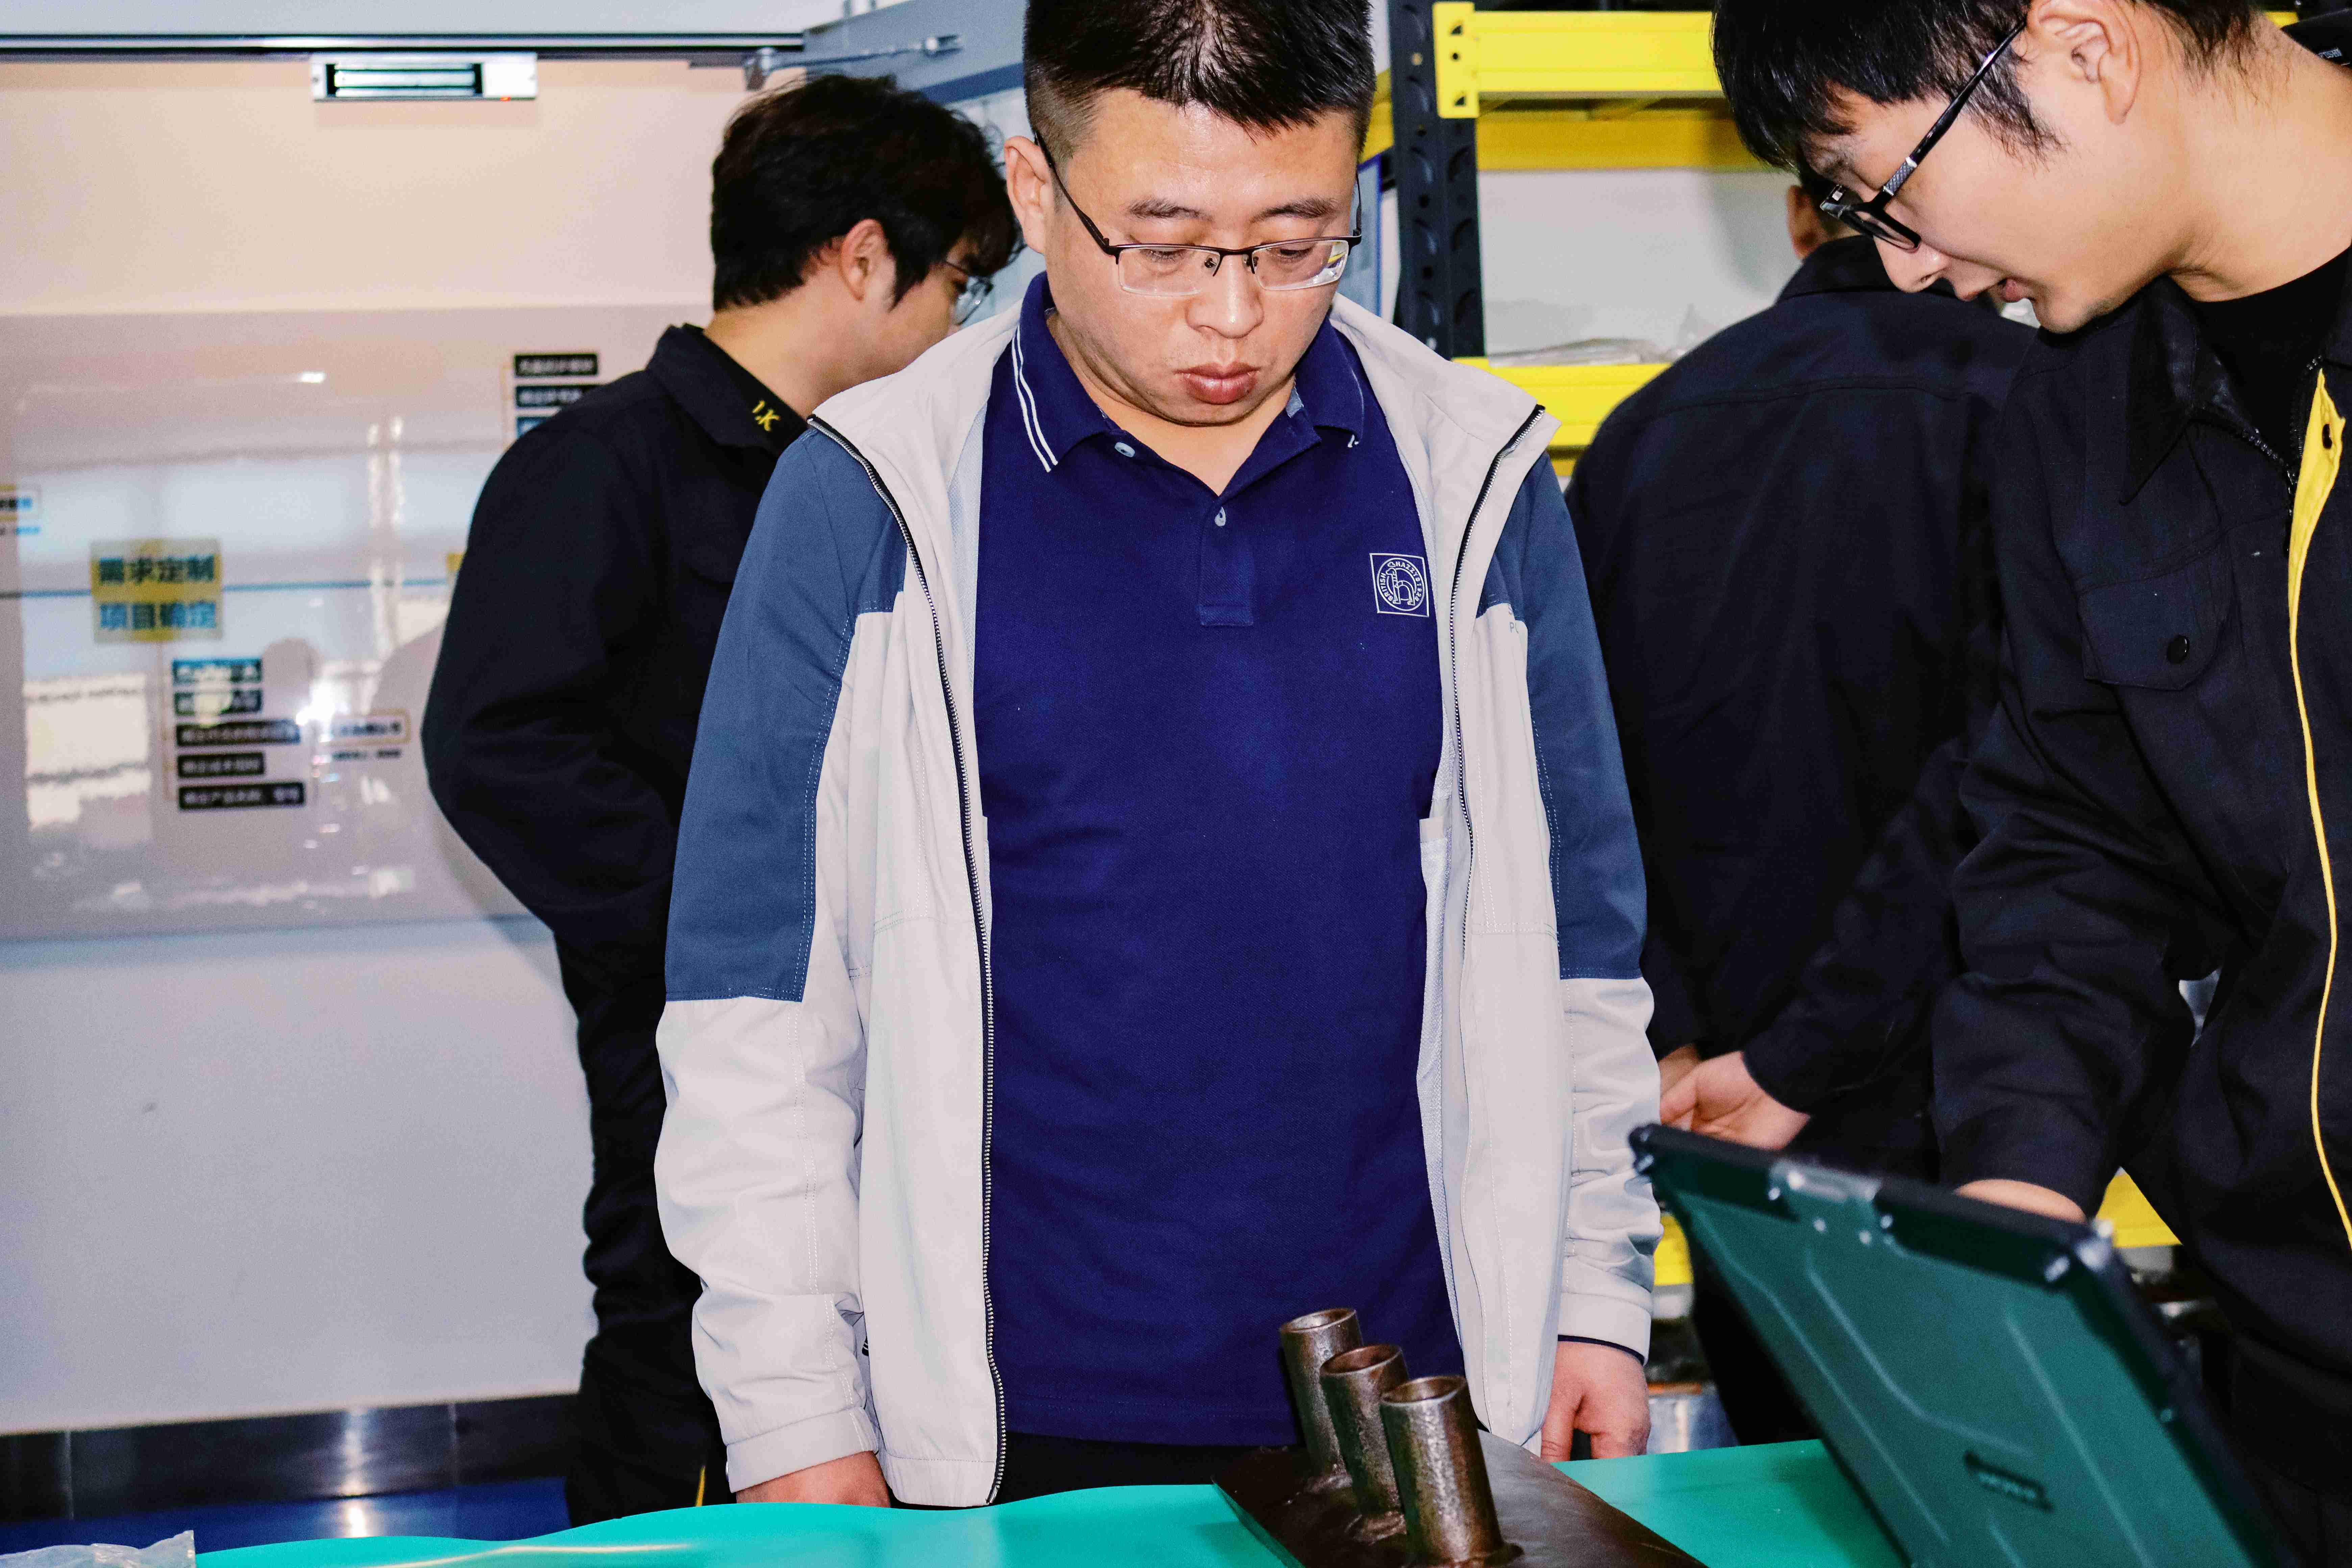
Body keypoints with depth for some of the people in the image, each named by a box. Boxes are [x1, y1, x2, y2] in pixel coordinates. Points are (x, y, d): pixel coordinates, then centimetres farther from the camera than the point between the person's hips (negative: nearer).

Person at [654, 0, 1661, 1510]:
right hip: (1013, 1440, -2)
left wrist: (1599, 1303, 5)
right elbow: (759, 1009, -3)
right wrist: (796, 1419, -5)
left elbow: (1576, 944, 9)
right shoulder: (872, 505, -6)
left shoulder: (1474, 480, 2)